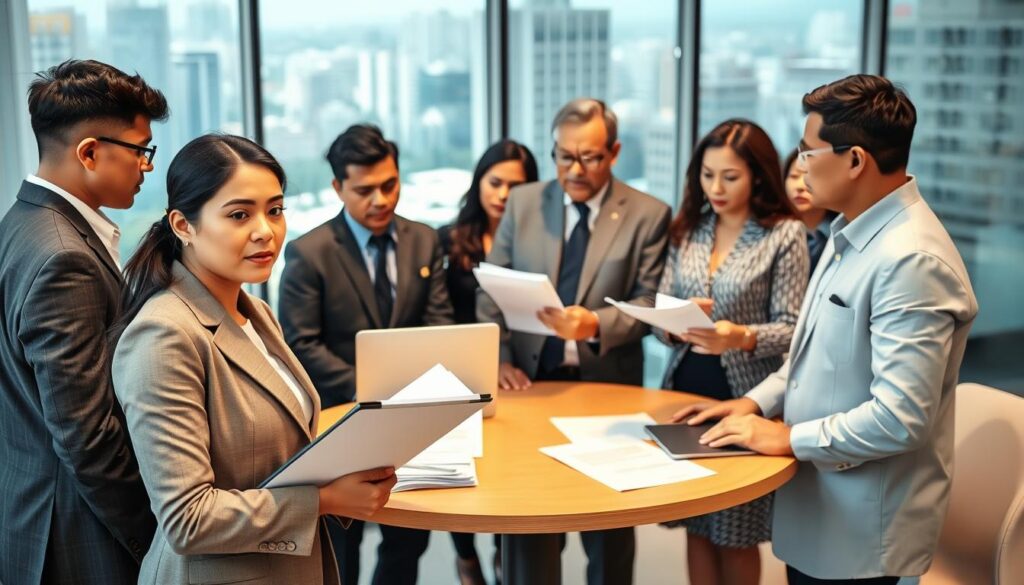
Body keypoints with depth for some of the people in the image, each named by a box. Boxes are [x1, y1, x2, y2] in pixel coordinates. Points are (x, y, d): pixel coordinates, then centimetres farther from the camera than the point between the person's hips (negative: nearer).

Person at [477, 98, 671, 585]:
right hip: (532, 377, 2)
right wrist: (499, 358, -8)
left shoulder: (648, 215, -2)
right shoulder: (522, 203, 5)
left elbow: (648, 303, -6)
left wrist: (596, 324, -24)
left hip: (606, 383, -2)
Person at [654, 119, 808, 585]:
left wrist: (741, 337, -30)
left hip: (742, 398, -4)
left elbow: (791, 329, -11)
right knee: (696, 527, 12)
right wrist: (675, 326, -18)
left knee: (735, 534, 7)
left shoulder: (785, 235, -8)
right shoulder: (687, 231, 6)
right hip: (685, 390, 4)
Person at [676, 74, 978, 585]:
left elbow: (900, 419, -29)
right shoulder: (851, 234, 6)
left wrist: (790, 438, -18)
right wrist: (758, 402, 5)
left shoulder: (911, 261, -26)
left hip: (859, 530, -8)